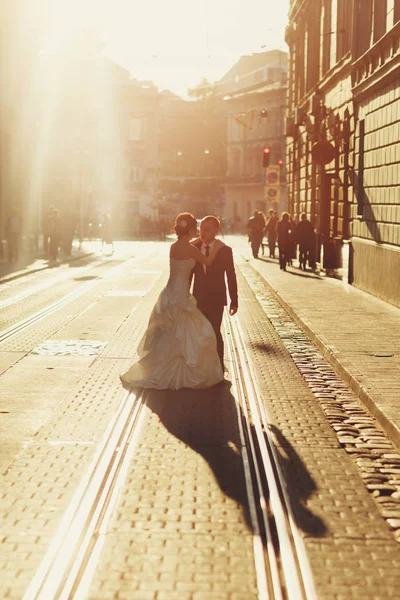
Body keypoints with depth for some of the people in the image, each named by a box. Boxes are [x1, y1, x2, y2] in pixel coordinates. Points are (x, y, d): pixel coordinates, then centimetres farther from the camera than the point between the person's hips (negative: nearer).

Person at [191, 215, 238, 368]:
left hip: (216, 299, -3)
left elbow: (231, 277, -1)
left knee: (214, 333, -6)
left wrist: (234, 301, -1)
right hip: (199, 299, 3)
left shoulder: (225, 250, -6)